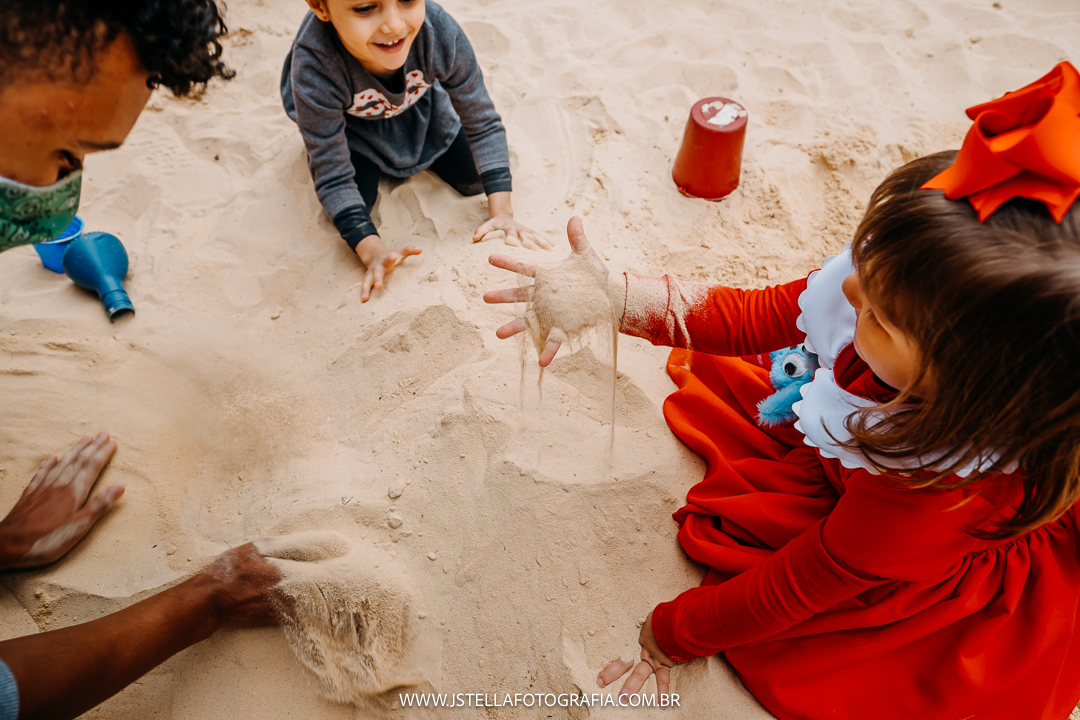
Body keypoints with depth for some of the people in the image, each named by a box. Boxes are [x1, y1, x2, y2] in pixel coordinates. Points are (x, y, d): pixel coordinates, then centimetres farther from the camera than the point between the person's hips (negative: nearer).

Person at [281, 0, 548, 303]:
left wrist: (501, 212, -27)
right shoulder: (314, 70, -41)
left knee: (473, 179, 1)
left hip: (419, 108, 2)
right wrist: (371, 251, -41)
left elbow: (482, 121, -23)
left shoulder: (440, 30, -36)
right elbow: (333, 177, -31)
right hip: (350, 123, -1)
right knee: (356, 196, -19)